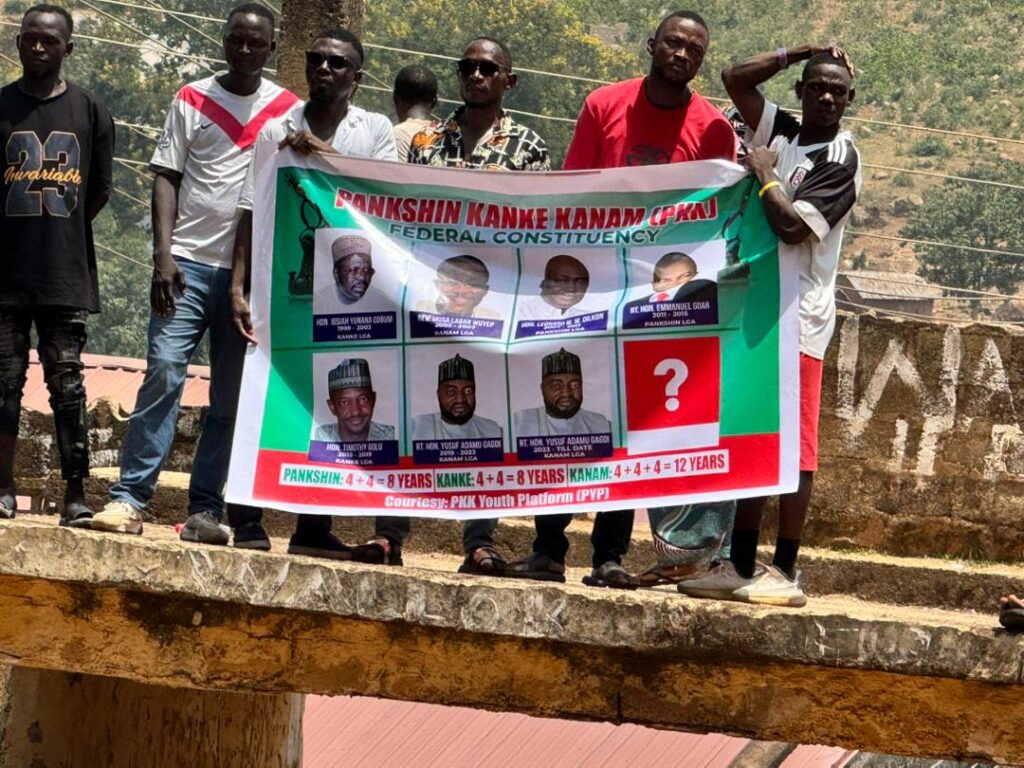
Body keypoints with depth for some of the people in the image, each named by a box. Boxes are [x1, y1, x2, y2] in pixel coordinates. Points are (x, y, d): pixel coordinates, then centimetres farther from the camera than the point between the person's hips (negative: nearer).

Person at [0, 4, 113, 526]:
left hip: (65, 273, 0)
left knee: (66, 382, -1)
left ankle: (76, 493, -1)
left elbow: (100, 192, 11)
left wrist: (56, 230, 10)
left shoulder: (89, 112, 7)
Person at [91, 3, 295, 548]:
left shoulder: (288, 110, 10)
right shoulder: (192, 100, 8)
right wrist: (163, 254, -8)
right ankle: (130, 498, -11)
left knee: (232, 397, 1)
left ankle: (205, 509, 4)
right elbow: (165, 177, 4)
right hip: (190, 261, -1)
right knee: (164, 372, -12)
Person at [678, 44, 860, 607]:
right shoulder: (782, 133, 13)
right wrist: (795, 53, 6)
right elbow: (735, 79, 11)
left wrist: (765, 174, -4)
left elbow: (792, 226, -17)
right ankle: (741, 565, 12)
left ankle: (786, 573, -4)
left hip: (797, 319, -7)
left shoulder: (840, 160, -7)